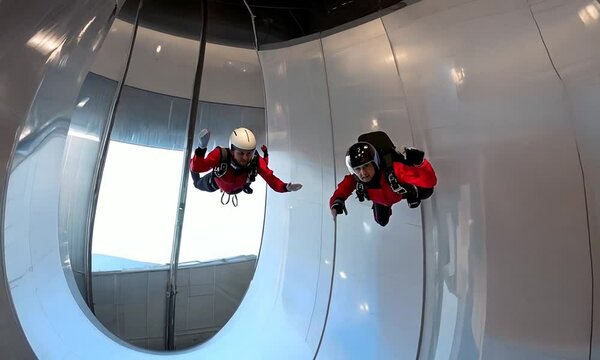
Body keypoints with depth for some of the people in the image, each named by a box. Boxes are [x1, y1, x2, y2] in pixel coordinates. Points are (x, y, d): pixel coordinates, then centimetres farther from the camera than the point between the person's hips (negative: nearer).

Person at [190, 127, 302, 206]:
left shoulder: (256, 161, -42)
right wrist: (201, 150, -69)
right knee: (197, 184, 33)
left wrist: (285, 187, -61)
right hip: (216, 183, -1)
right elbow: (196, 168, -53)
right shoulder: (221, 154, -48)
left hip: (238, 187, 1)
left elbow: (272, 180, -42)